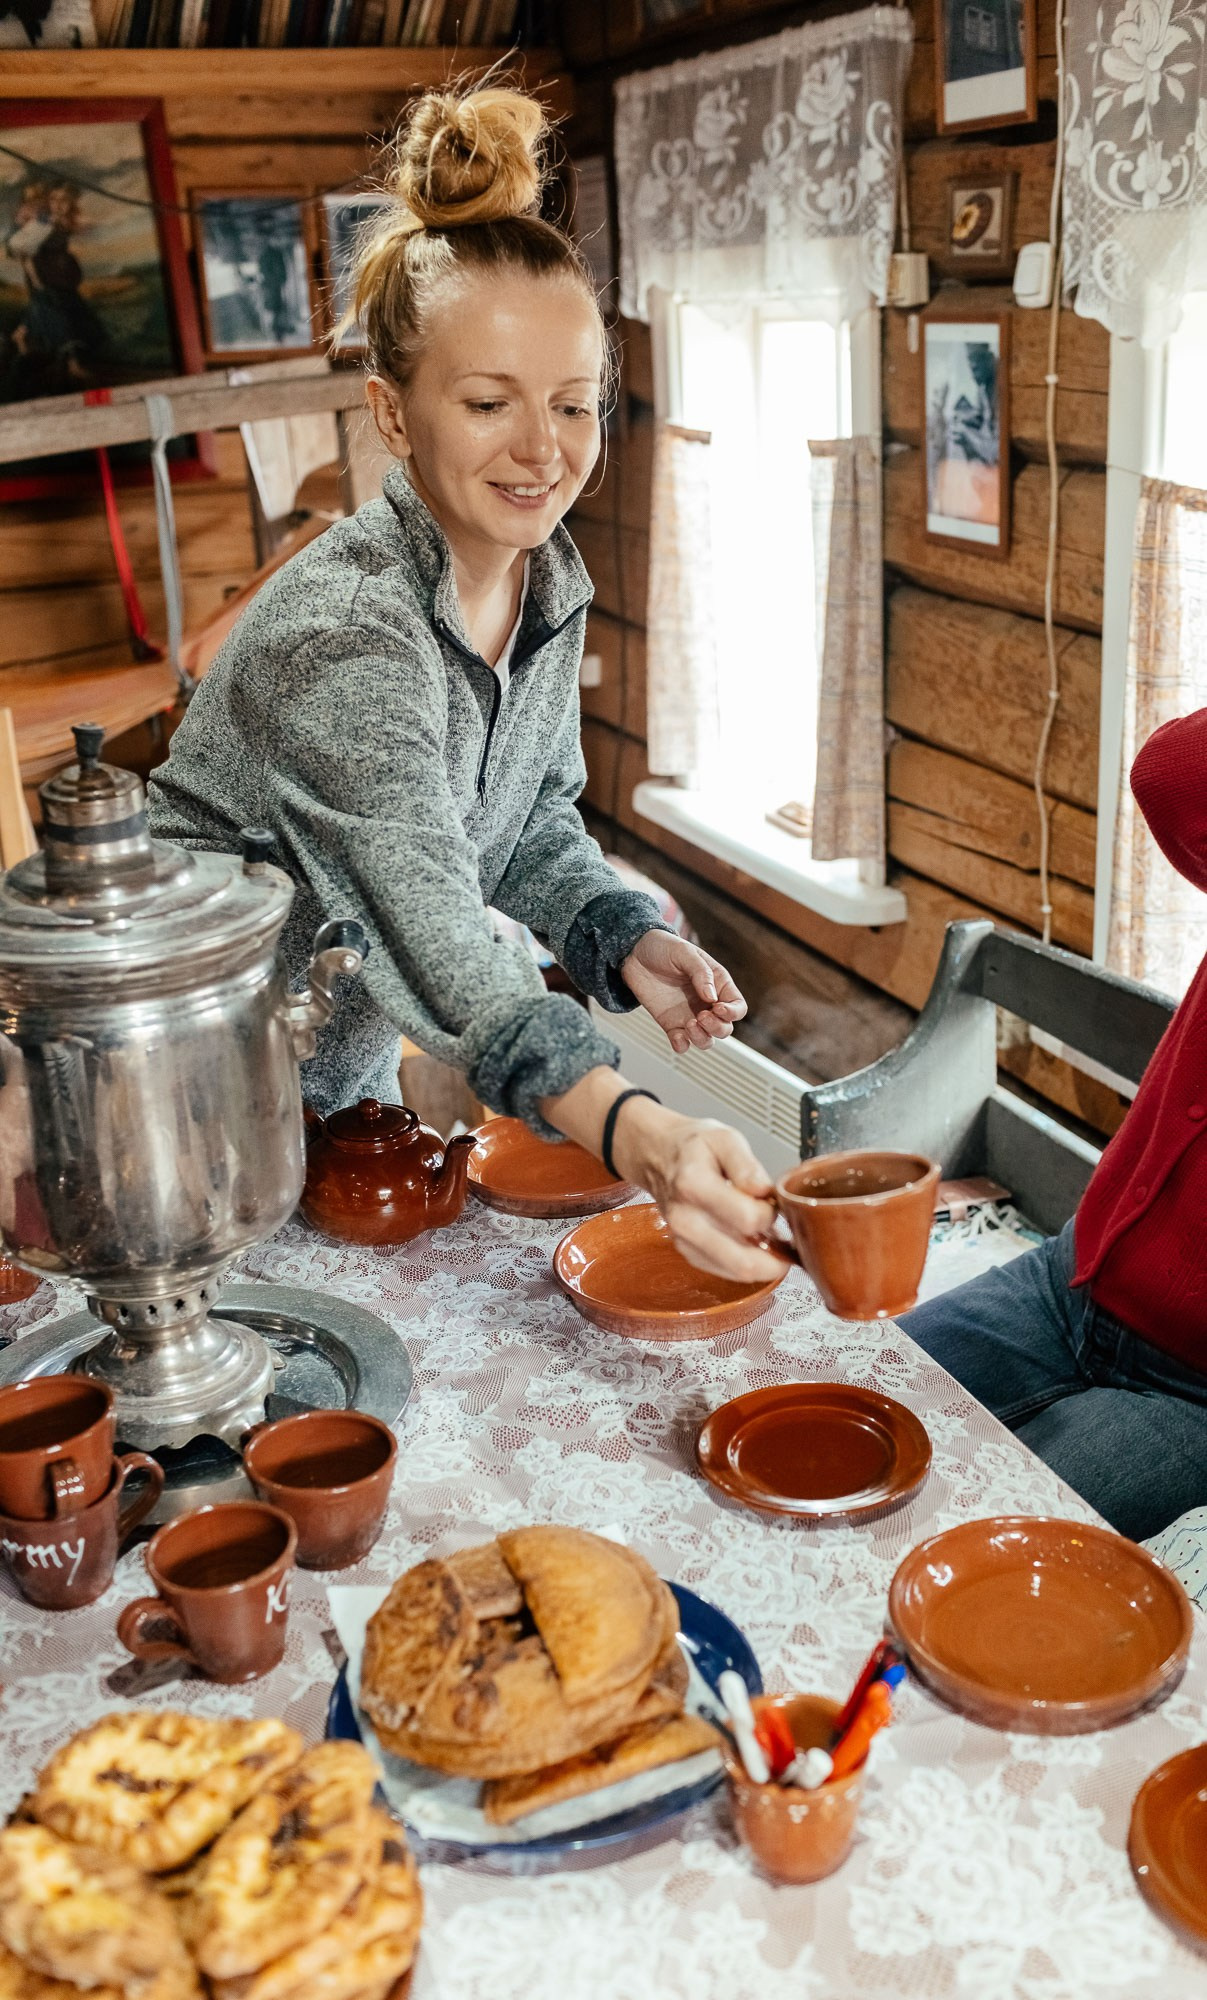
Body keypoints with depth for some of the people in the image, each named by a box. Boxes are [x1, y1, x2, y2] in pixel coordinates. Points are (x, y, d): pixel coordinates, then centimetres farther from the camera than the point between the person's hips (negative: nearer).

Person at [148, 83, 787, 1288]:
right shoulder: (343, 633, -33)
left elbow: (532, 822, 5)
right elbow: (435, 944, -45)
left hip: (344, 1079, 7)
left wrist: (625, 940, -15)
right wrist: (634, 1135, -59)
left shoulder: (550, 582, -7)